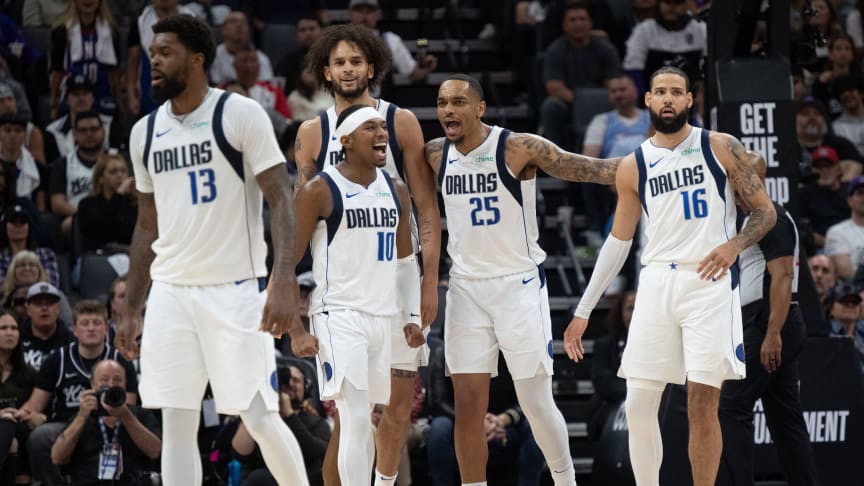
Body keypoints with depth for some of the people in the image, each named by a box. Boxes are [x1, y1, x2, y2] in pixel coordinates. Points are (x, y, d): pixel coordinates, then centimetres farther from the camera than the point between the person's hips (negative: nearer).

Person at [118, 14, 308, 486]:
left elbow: (280, 199, -10)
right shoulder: (145, 132, 10)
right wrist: (131, 310, 15)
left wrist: (284, 281, -22)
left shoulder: (241, 114, -7)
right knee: (176, 425, 1)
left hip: (236, 289, -5)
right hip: (170, 292, 5)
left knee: (260, 418, -5)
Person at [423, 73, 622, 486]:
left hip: (519, 284, -4)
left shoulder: (520, 149, -13)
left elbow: (592, 169, -15)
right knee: (468, 404, 0)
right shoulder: (435, 156, 3)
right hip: (466, 288, 4)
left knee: (535, 402, 0)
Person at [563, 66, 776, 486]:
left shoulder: (721, 148, 1)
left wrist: (735, 244, -17)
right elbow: (619, 241, 16)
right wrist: (583, 311, 15)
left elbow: (765, 212, 5)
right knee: (638, 405, 0)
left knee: (701, 405, -7)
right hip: (656, 283, 3)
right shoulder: (633, 167, 9)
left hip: (709, 283, -3)